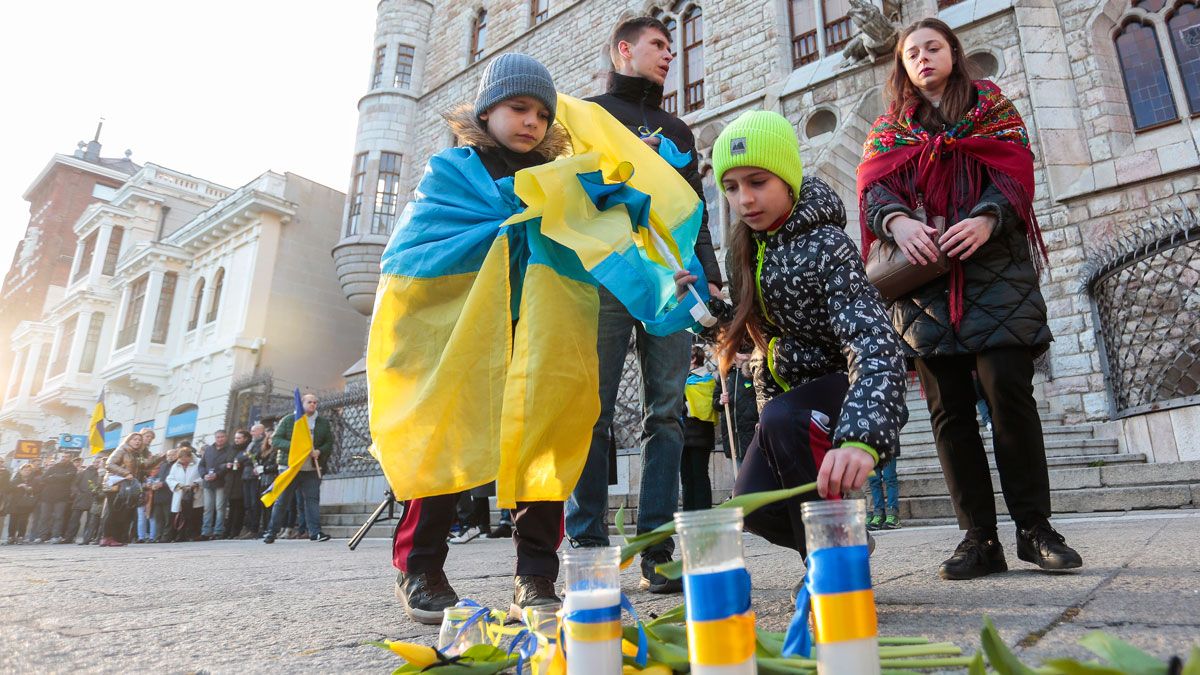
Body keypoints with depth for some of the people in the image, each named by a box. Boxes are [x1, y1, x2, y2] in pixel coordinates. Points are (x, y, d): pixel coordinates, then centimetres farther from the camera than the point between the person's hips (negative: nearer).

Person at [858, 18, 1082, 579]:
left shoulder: (991, 106, 17)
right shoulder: (887, 128, 19)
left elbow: (1015, 171, 1)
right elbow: (873, 186, 1)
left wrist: (986, 218, -20)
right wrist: (897, 221, -22)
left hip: (994, 266, -1)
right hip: (924, 275, 1)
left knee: (1008, 390, -12)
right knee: (948, 407, -3)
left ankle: (1034, 528, 2)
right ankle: (980, 539, 3)